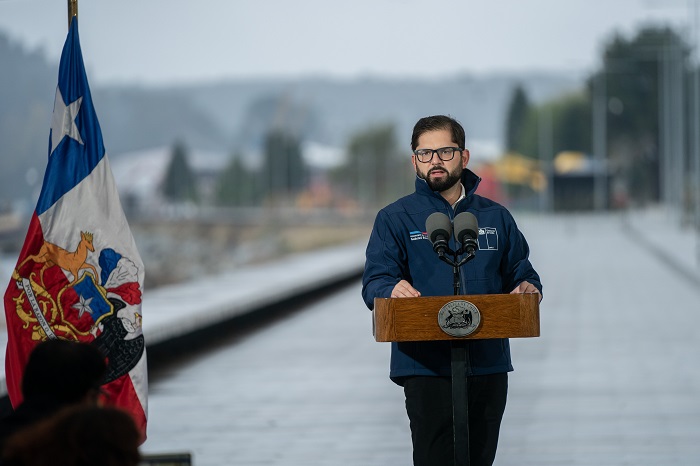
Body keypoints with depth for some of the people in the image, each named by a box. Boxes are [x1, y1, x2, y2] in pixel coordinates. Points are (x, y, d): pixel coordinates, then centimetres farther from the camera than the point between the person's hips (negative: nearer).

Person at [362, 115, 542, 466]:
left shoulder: (496, 217, 14)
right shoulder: (395, 219, 4)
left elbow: (522, 272, 16)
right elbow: (375, 282, -5)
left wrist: (528, 288, -10)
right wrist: (392, 290, -29)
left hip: (489, 367, 4)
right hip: (427, 368, -4)